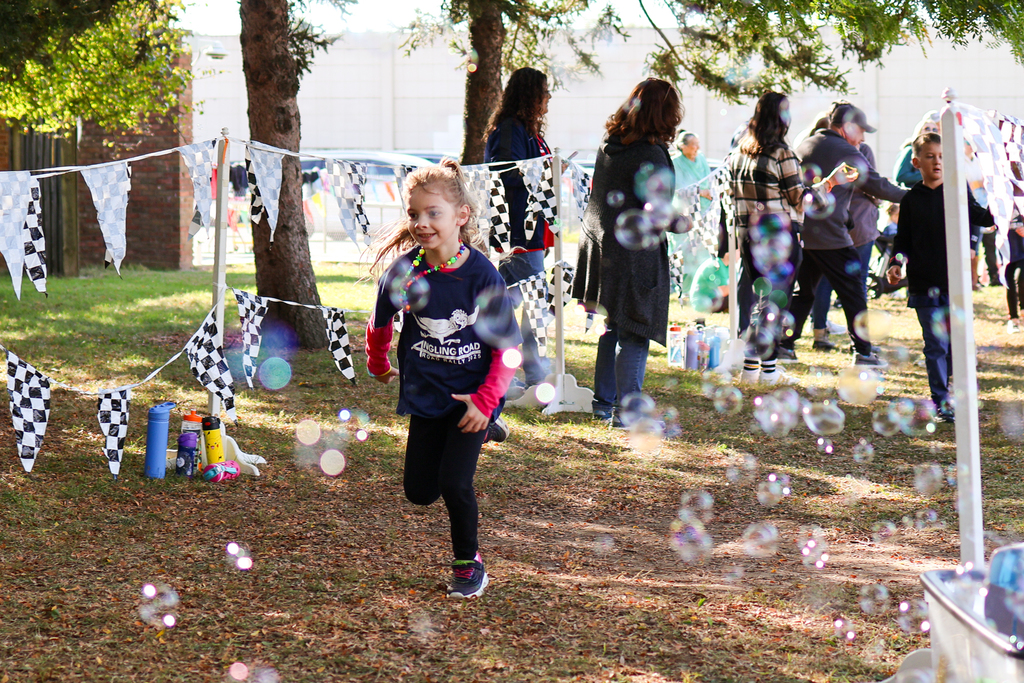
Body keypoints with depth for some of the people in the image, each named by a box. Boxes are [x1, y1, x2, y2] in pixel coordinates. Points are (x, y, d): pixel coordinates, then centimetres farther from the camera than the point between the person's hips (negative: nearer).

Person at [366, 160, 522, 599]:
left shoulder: (481, 275, -17)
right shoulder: (404, 271, -11)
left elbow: (508, 347, -11)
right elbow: (380, 322, 11)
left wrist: (485, 401, -18)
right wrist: (378, 365, 26)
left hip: (472, 395, -3)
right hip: (424, 393, 3)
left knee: (455, 482, -14)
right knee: (420, 491, 6)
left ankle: (469, 564, 10)